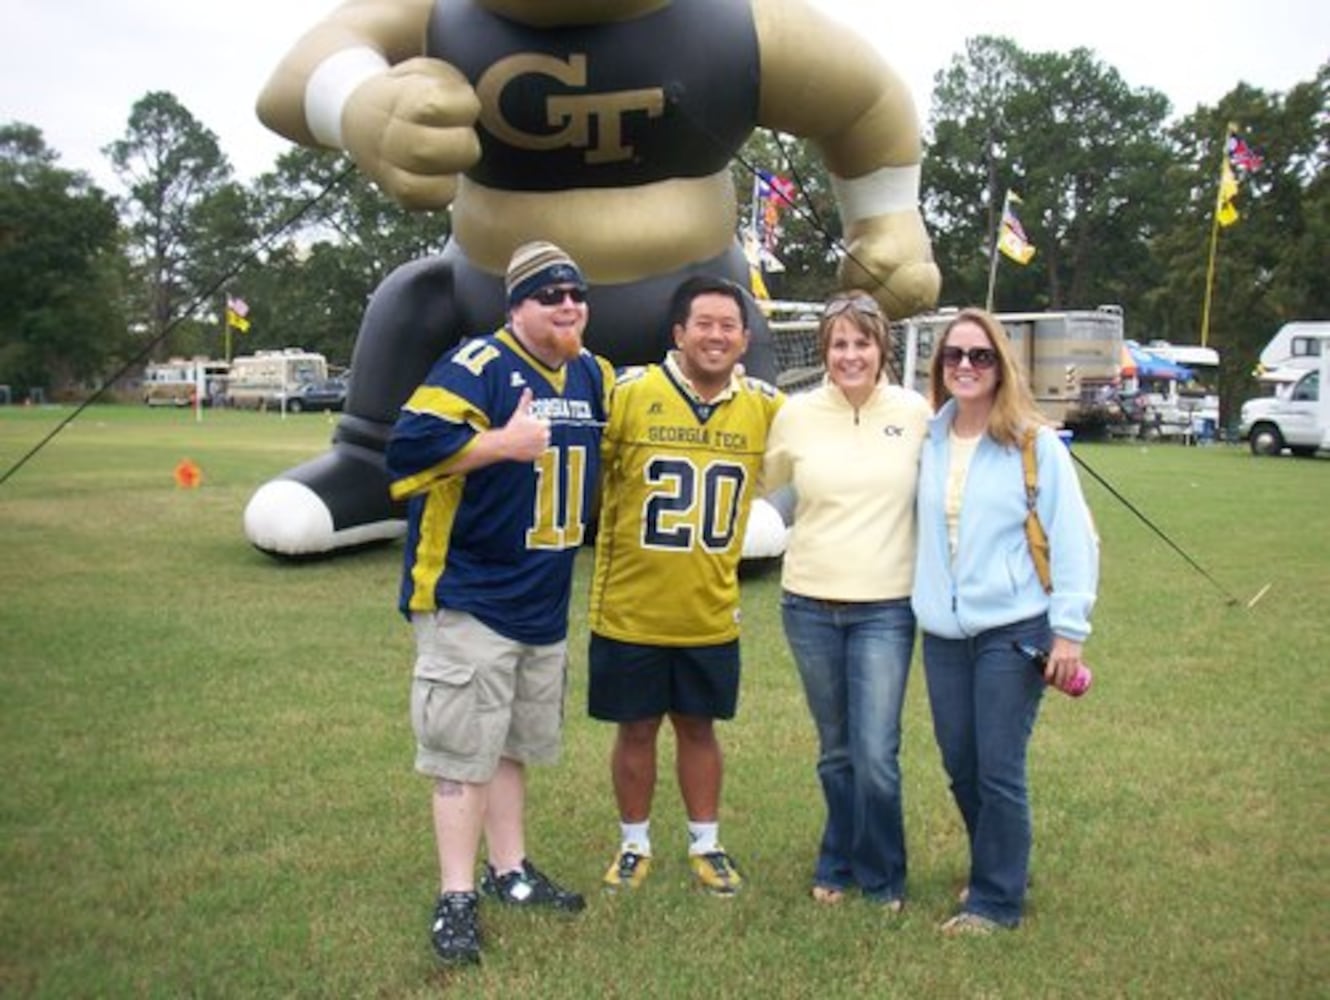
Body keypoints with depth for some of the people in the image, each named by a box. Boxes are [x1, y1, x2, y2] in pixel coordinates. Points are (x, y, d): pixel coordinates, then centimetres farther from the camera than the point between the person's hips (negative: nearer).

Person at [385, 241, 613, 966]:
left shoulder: (593, 375, 9)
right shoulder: (477, 365, -15)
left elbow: (604, 450, 26)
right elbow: (411, 446, -26)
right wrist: (503, 443, -28)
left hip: (545, 603, 7)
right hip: (468, 599, -7)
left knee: (515, 745, 18)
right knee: (463, 749, 0)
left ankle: (508, 872, 32)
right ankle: (456, 898, 11)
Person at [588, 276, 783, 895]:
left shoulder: (765, 407, -2)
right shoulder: (629, 392, -12)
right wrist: (603, 531, -3)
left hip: (711, 613, 2)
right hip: (629, 609, -2)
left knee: (698, 727, 16)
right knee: (636, 728, 12)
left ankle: (706, 845, 33)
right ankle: (635, 846, 31)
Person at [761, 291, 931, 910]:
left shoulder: (916, 413, -3)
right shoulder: (797, 415, 0)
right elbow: (763, 482, 17)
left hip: (885, 609, -2)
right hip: (809, 605, 2)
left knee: (876, 755, -5)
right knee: (836, 752, 15)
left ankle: (880, 876, 19)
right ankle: (838, 867, 34)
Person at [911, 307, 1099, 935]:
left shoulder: (1035, 443, -6)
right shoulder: (928, 440, 7)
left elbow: (1072, 540, -7)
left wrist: (1069, 630, -10)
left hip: (1012, 632, -5)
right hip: (942, 633, 5)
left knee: (998, 771, -1)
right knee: (959, 765, 12)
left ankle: (996, 900, 16)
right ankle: (1000, 867, 34)